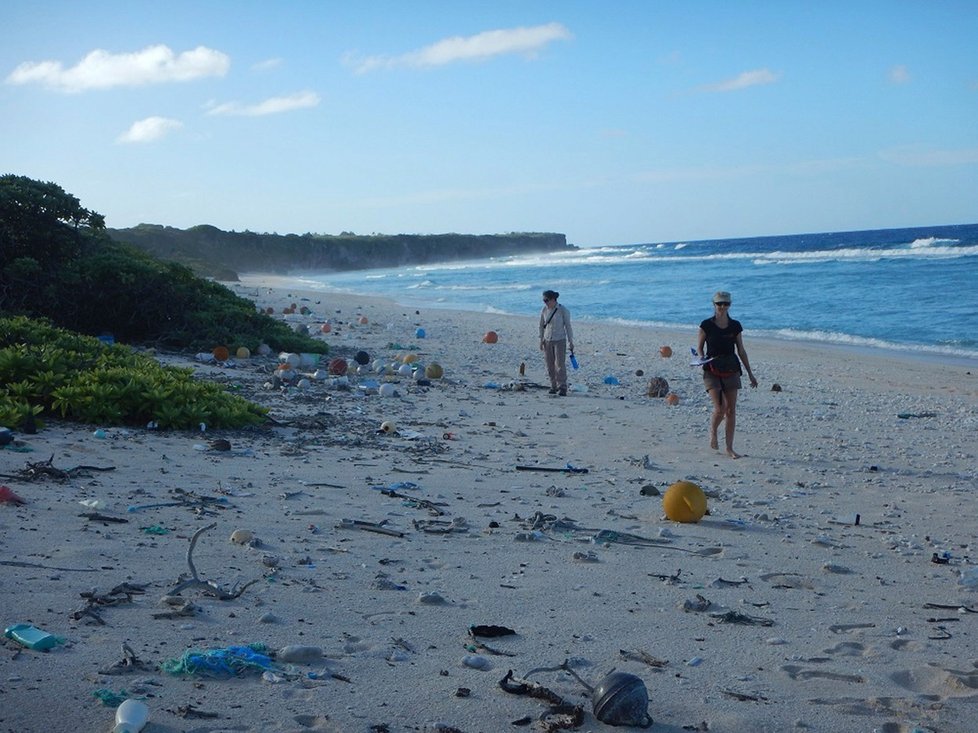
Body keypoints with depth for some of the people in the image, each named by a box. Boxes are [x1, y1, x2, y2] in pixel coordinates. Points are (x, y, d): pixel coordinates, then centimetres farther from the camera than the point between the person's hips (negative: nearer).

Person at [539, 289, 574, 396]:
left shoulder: (563, 310, -9)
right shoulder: (544, 310, 3)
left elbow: (568, 326, -4)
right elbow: (541, 326, 12)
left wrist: (570, 342, -4)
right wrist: (541, 340, 7)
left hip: (560, 340, -4)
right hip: (548, 341, 4)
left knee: (560, 364, -10)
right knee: (550, 365, 4)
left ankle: (562, 388, -8)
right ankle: (554, 386, 13)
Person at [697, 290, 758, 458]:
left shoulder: (735, 326, 5)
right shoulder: (706, 325, -3)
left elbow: (741, 351, 11)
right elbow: (699, 347, 5)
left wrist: (750, 373, 10)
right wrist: (702, 357, -17)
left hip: (731, 370, 3)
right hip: (712, 370, -3)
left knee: (731, 410, 2)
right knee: (719, 409, -14)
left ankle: (730, 447, 11)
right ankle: (713, 432, 17)